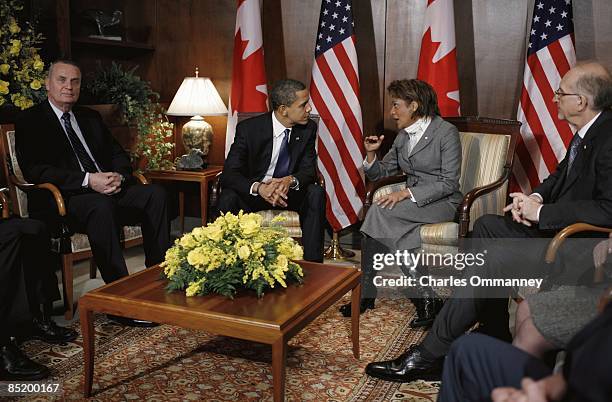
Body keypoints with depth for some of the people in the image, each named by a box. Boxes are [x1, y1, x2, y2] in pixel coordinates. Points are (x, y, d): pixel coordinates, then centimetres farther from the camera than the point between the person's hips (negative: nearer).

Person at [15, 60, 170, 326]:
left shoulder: (90, 118, 23)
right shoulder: (30, 121, 5)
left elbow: (118, 154, 19)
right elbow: (34, 170, -10)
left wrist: (118, 175, -7)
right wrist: (87, 180, -21)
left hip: (109, 188, 6)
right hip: (64, 198, -6)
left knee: (155, 193, -19)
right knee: (101, 205, -38)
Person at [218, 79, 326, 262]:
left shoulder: (308, 128, -7)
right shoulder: (248, 128, -17)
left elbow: (309, 170, -8)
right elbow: (229, 173, -21)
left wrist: (290, 180, -33)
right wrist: (258, 187, -42)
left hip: (288, 191, 2)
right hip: (252, 192, -2)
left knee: (316, 193, -26)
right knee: (228, 197, -31)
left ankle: (312, 264, -22)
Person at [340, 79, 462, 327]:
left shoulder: (446, 132, -9)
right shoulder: (403, 136, 12)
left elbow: (449, 183, -15)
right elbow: (381, 173, 18)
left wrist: (406, 193, -23)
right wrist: (371, 154, -3)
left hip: (443, 203, -6)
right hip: (413, 201, 6)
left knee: (380, 211, -28)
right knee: (378, 222, -26)